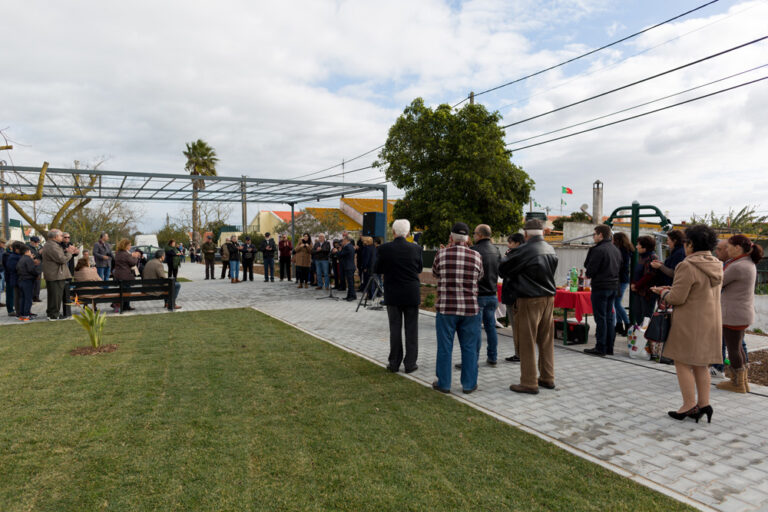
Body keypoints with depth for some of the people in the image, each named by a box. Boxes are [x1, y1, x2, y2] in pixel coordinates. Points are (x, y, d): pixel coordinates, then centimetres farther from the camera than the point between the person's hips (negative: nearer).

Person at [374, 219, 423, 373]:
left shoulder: (385, 249, -10)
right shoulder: (415, 248, -7)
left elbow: (377, 270, 2)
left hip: (393, 295, 0)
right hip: (412, 295, 0)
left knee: (395, 329, 10)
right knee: (411, 330, 8)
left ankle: (394, 363, 16)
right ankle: (410, 363, 13)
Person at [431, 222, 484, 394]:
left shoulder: (441, 254, -5)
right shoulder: (476, 256, -2)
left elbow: (435, 273, 12)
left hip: (446, 308, -1)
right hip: (470, 309, 1)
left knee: (445, 347, 7)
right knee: (469, 348, 11)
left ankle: (443, 383, 15)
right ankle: (469, 384, 18)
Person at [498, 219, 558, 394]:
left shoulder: (524, 250, -16)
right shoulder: (551, 250, 7)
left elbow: (503, 269, -7)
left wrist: (507, 257, 12)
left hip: (529, 301, -7)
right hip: (549, 298, 7)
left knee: (527, 343, 1)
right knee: (546, 341, 15)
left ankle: (529, 383, 7)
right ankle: (547, 378, 25)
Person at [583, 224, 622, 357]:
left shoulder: (598, 250, -15)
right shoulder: (616, 249, 12)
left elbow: (590, 270, -14)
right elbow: (619, 268, 18)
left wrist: (588, 274, 4)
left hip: (600, 288, -8)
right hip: (614, 286, 8)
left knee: (600, 318, -3)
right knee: (609, 317, 13)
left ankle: (600, 348, 1)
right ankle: (609, 347, 19)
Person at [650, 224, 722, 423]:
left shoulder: (687, 266, -19)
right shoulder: (716, 266, 9)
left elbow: (677, 298, -20)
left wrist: (664, 293, 1)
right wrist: (671, 289, 13)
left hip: (689, 323, -8)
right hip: (711, 321, 8)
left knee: (683, 363, 2)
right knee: (701, 364, 16)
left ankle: (689, 406, 6)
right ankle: (704, 404, 20)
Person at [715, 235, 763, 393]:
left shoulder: (737, 267, -23)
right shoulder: (749, 263, 7)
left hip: (734, 315, -9)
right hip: (743, 313, 9)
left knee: (733, 348, 4)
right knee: (738, 347, 20)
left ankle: (738, 383, 16)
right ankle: (743, 380, 31)